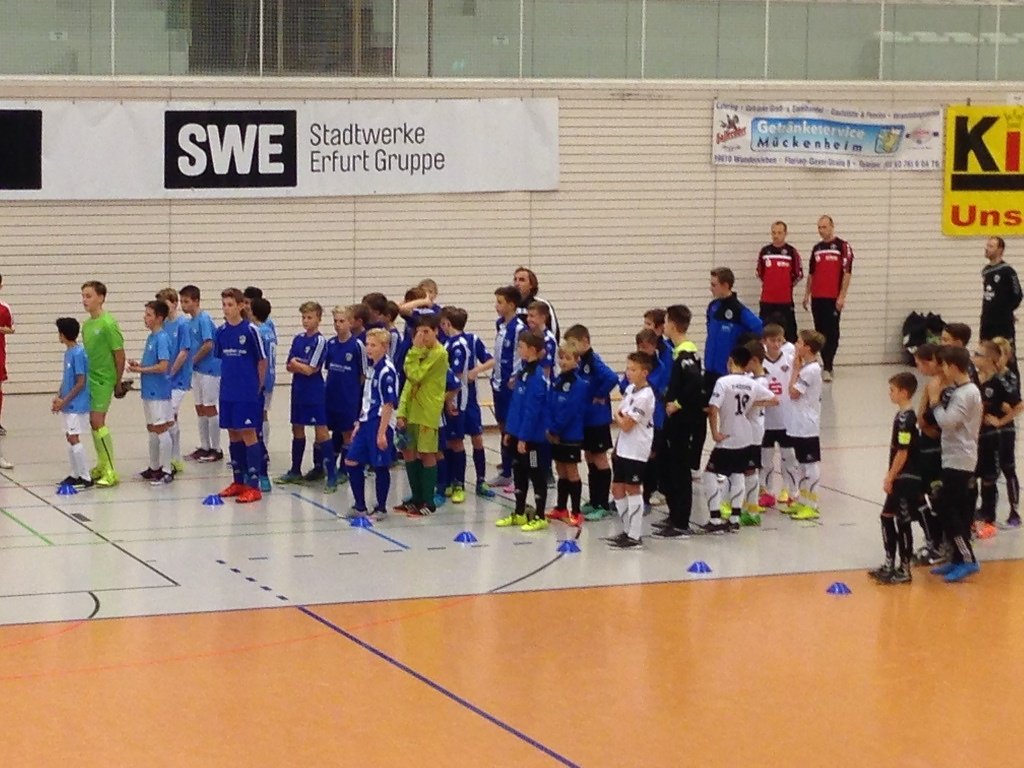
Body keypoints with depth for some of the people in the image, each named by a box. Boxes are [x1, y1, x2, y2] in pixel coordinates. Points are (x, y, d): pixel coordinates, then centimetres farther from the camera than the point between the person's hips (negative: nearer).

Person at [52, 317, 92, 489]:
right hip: (68, 404, 9)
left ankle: (85, 478, -7)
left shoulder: (78, 353, -17)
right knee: (70, 437, 12)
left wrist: (64, 401, -14)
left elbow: (81, 383, -18)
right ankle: (75, 474, 20)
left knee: (74, 438, -10)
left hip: (77, 404, -9)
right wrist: (59, 397, 6)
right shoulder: (68, 352, 11)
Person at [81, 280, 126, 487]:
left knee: (98, 422, -11)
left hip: (103, 380, -8)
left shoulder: (108, 324, -15)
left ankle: (111, 472, -6)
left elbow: (120, 354, -11)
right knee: (94, 422, 12)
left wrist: (118, 382, -6)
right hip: (89, 379, 8)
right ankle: (102, 465, 24)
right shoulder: (86, 324, 9)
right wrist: (84, 375, 14)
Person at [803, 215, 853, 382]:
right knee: (820, 332, 7)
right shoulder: (816, 249, 14)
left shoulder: (842, 246, -4)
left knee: (832, 333, -6)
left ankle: (827, 368, -9)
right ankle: (827, 365, 14)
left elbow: (847, 272, -9)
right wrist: (807, 295, 14)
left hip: (833, 298, -6)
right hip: (817, 298, 6)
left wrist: (842, 296, -14)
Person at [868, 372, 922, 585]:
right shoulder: (903, 415, 10)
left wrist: (890, 478, -16)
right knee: (887, 517, 16)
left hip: (907, 479, -10)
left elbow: (902, 453, -21)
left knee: (903, 523, -2)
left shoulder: (905, 419, -19)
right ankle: (890, 564, 24)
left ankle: (904, 570, 5)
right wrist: (890, 477, 18)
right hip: (900, 478, 10)